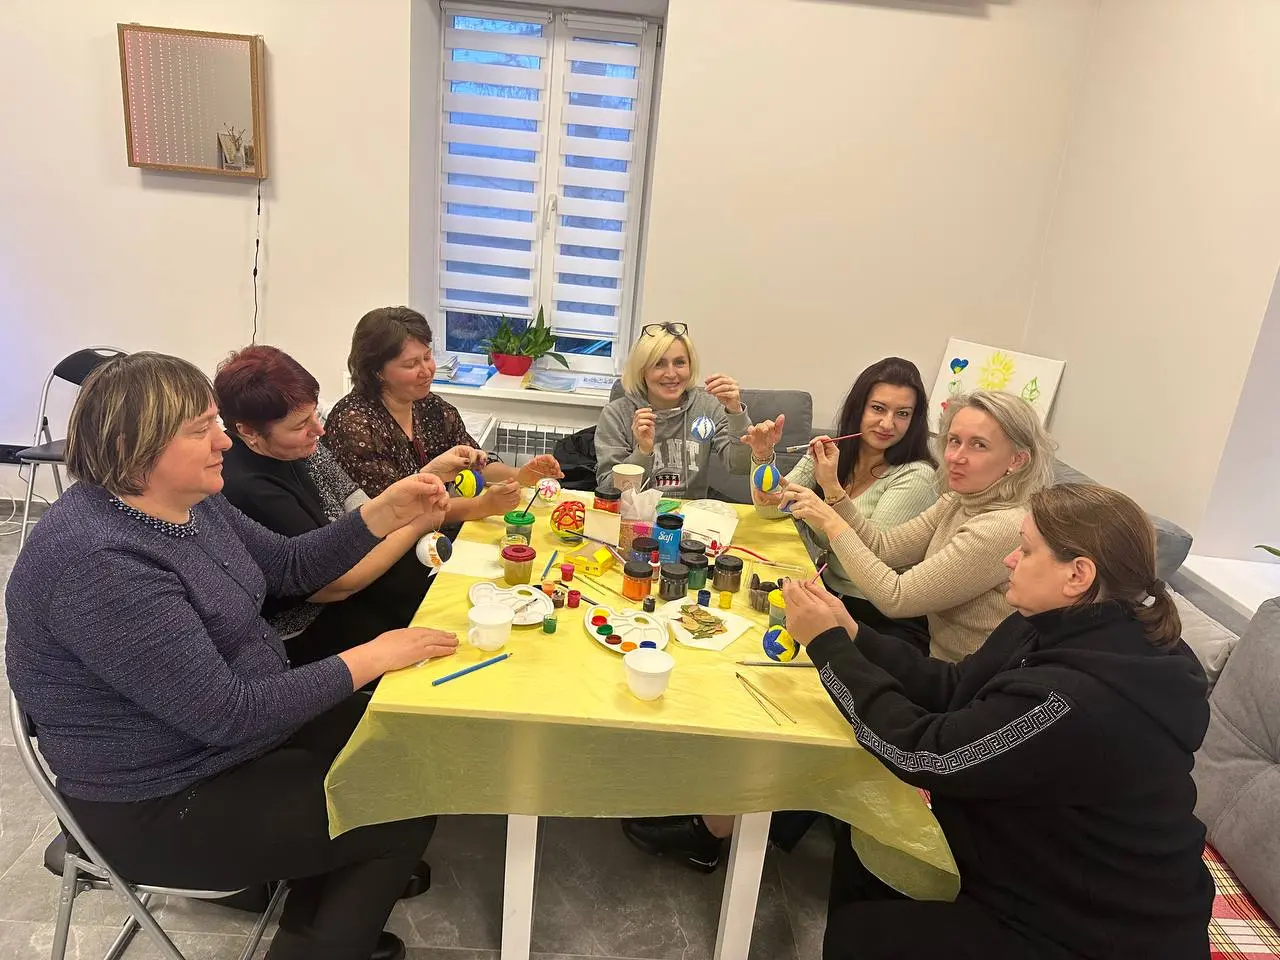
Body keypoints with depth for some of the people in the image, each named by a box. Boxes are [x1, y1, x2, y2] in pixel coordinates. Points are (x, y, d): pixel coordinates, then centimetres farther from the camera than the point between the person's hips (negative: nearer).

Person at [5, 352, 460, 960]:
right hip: (164, 807, -9)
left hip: (242, 717, 9)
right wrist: (370, 659, -24)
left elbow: (287, 565, 8)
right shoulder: (99, 563, -32)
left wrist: (384, 515, -6)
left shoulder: (185, 500, -3)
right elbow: (228, 715, -31)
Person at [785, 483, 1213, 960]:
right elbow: (952, 689, 2)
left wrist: (828, 644, -22)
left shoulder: (1081, 703, -36)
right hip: (1057, 869, 8)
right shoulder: (1064, 630, -5)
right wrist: (851, 635, -7)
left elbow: (922, 753, -29)